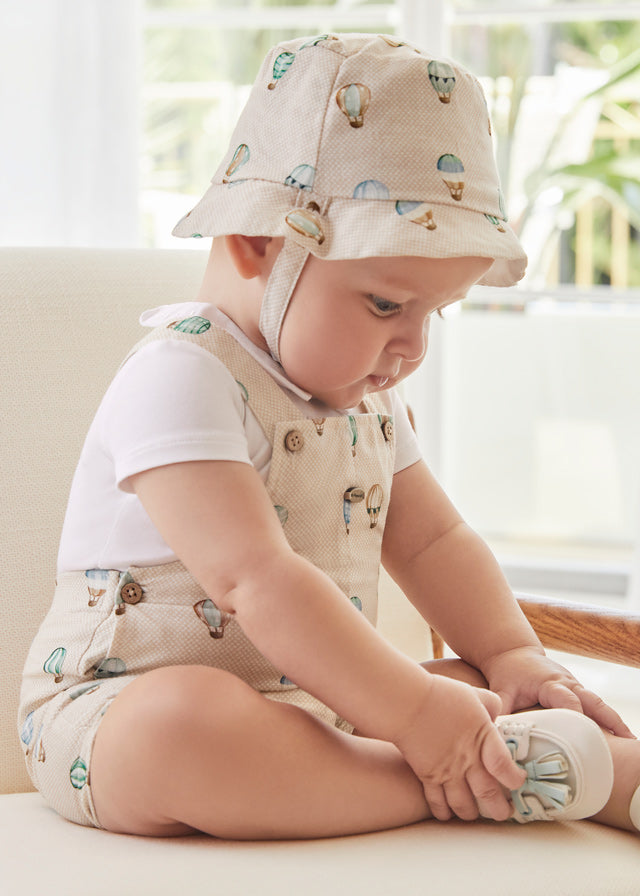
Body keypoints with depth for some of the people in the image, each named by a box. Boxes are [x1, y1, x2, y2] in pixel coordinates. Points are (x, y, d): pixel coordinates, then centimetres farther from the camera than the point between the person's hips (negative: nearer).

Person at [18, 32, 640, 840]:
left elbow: (432, 540, 20)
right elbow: (257, 580, -29)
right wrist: (410, 715, -31)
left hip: (312, 705, 9)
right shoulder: (181, 382, -20)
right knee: (184, 727, -41)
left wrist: (513, 658, 4)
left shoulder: (361, 395, 12)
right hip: (124, 705, -9)